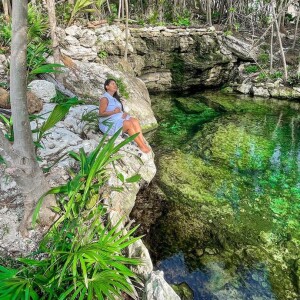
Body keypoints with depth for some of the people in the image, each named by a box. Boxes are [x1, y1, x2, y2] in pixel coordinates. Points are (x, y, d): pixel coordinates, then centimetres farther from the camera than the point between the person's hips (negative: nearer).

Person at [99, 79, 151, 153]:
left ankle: (144, 144, -29)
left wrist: (124, 113, -4)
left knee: (135, 121, -19)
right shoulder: (104, 98, -9)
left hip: (119, 119, 8)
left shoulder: (115, 98, 18)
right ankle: (142, 146, -26)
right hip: (110, 124, -8)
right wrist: (114, 112, -23)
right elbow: (101, 114, -15)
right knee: (129, 124, -30)